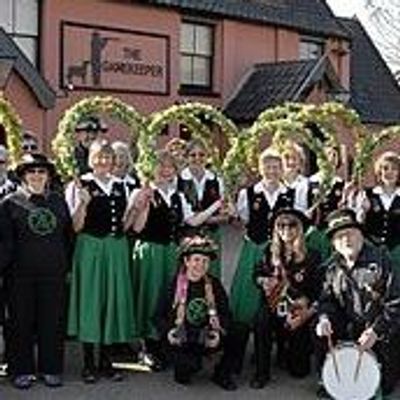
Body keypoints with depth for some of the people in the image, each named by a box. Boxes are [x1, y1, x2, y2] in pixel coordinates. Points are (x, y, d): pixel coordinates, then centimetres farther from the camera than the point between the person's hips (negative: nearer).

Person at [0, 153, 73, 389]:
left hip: (54, 273, 2)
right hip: (21, 274, -2)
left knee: (53, 321, 6)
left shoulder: (58, 201, 8)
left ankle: (51, 369, 19)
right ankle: (22, 370, 17)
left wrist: (67, 266, 7)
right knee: (22, 321, 6)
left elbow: (69, 236, 11)